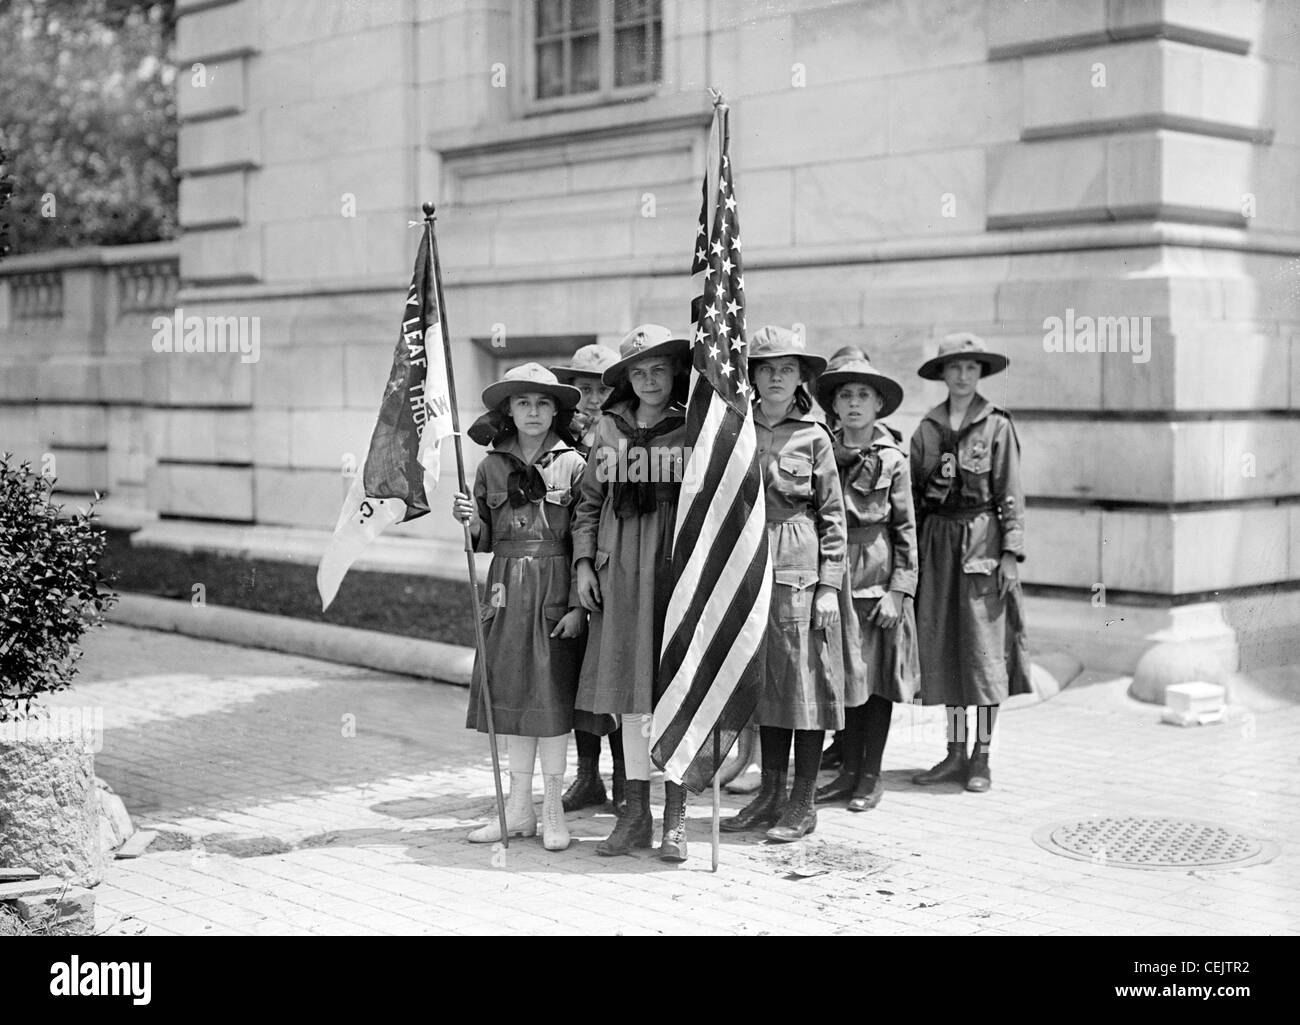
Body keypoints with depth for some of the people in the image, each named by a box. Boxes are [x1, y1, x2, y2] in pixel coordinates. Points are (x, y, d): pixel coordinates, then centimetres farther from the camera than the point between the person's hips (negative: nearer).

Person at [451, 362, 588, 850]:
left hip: (554, 589, -3)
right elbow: (484, 541, 11)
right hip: (506, 588, 3)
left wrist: (577, 605, -10)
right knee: (510, 691, 7)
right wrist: (469, 520, -10)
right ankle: (518, 809, 16)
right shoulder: (491, 466, 7)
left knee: (551, 693, -1)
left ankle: (553, 810, 8)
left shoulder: (572, 465, -3)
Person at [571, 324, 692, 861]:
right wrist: (584, 559, 6)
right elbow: (589, 499, 14)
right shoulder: (610, 428, 10)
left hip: (679, 566, -3)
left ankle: (675, 815, 8)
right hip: (620, 571, 3)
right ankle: (635, 811, 15)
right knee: (628, 686, 6)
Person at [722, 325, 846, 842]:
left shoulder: (813, 436, -1)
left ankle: (802, 804, 8)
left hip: (800, 570, -4)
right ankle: (770, 793, 21)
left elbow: (833, 516, -1)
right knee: (763, 681, 10)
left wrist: (830, 586, -6)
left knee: (805, 682, 0)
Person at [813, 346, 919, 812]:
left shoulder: (893, 459, -2)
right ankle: (849, 770, 19)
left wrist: (898, 590, -8)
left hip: (878, 575, -3)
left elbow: (906, 529, -2)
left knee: (878, 674, 4)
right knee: (843, 674, 9)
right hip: (834, 574, 3)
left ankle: (871, 776, 13)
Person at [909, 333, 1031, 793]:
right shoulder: (928, 428, 9)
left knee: (983, 646, -2)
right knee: (942, 647, 6)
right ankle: (955, 753, 16)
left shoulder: (997, 425, -1)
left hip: (982, 537, -4)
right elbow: (913, 495, 12)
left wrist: (1011, 553, -10)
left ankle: (981, 758, 7)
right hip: (938, 541, 4)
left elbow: (1011, 495, -3)